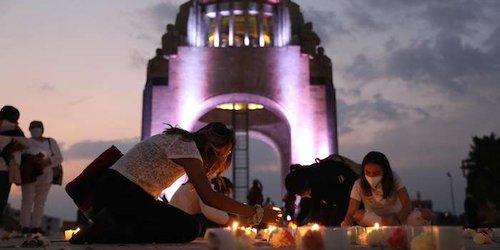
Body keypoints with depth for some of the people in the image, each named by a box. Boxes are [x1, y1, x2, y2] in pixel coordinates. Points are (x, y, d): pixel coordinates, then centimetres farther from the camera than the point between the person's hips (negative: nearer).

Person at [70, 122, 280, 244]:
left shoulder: (185, 144, 17)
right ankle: (112, 230, -18)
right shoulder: (186, 145, -13)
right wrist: (256, 213, -18)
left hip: (121, 192, 10)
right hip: (118, 192, -10)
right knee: (188, 228, -16)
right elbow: (208, 197, -22)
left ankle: (108, 231, -4)